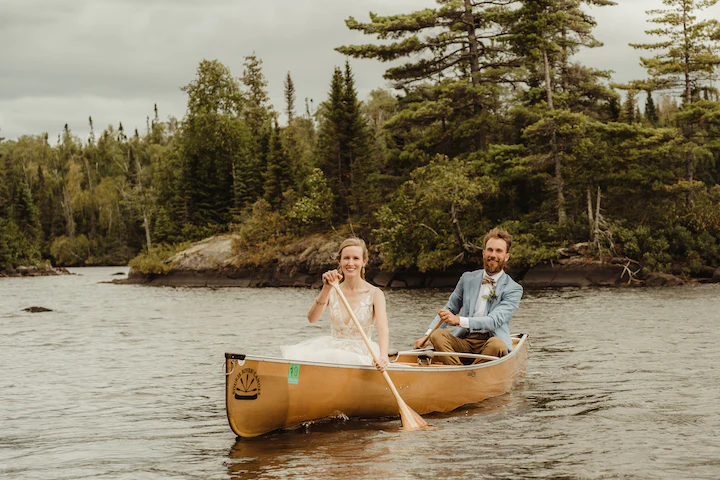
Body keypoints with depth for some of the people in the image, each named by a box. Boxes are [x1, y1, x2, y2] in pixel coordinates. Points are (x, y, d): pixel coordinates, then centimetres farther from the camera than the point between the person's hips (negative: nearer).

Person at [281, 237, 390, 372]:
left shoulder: (374, 294, -2)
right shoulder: (332, 292, 6)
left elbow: (383, 328, -18)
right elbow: (312, 319, -11)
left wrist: (383, 357, -38)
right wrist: (326, 288, -24)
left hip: (361, 356, -3)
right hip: (333, 349, 3)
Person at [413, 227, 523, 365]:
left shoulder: (513, 289, 1)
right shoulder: (468, 279, 16)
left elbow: (495, 321, -14)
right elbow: (449, 309, 22)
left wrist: (459, 320, -28)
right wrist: (426, 335, 7)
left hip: (490, 341, -3)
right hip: (464, 340, 3)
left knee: (497, 345, -37)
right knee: (437, 335, -25)